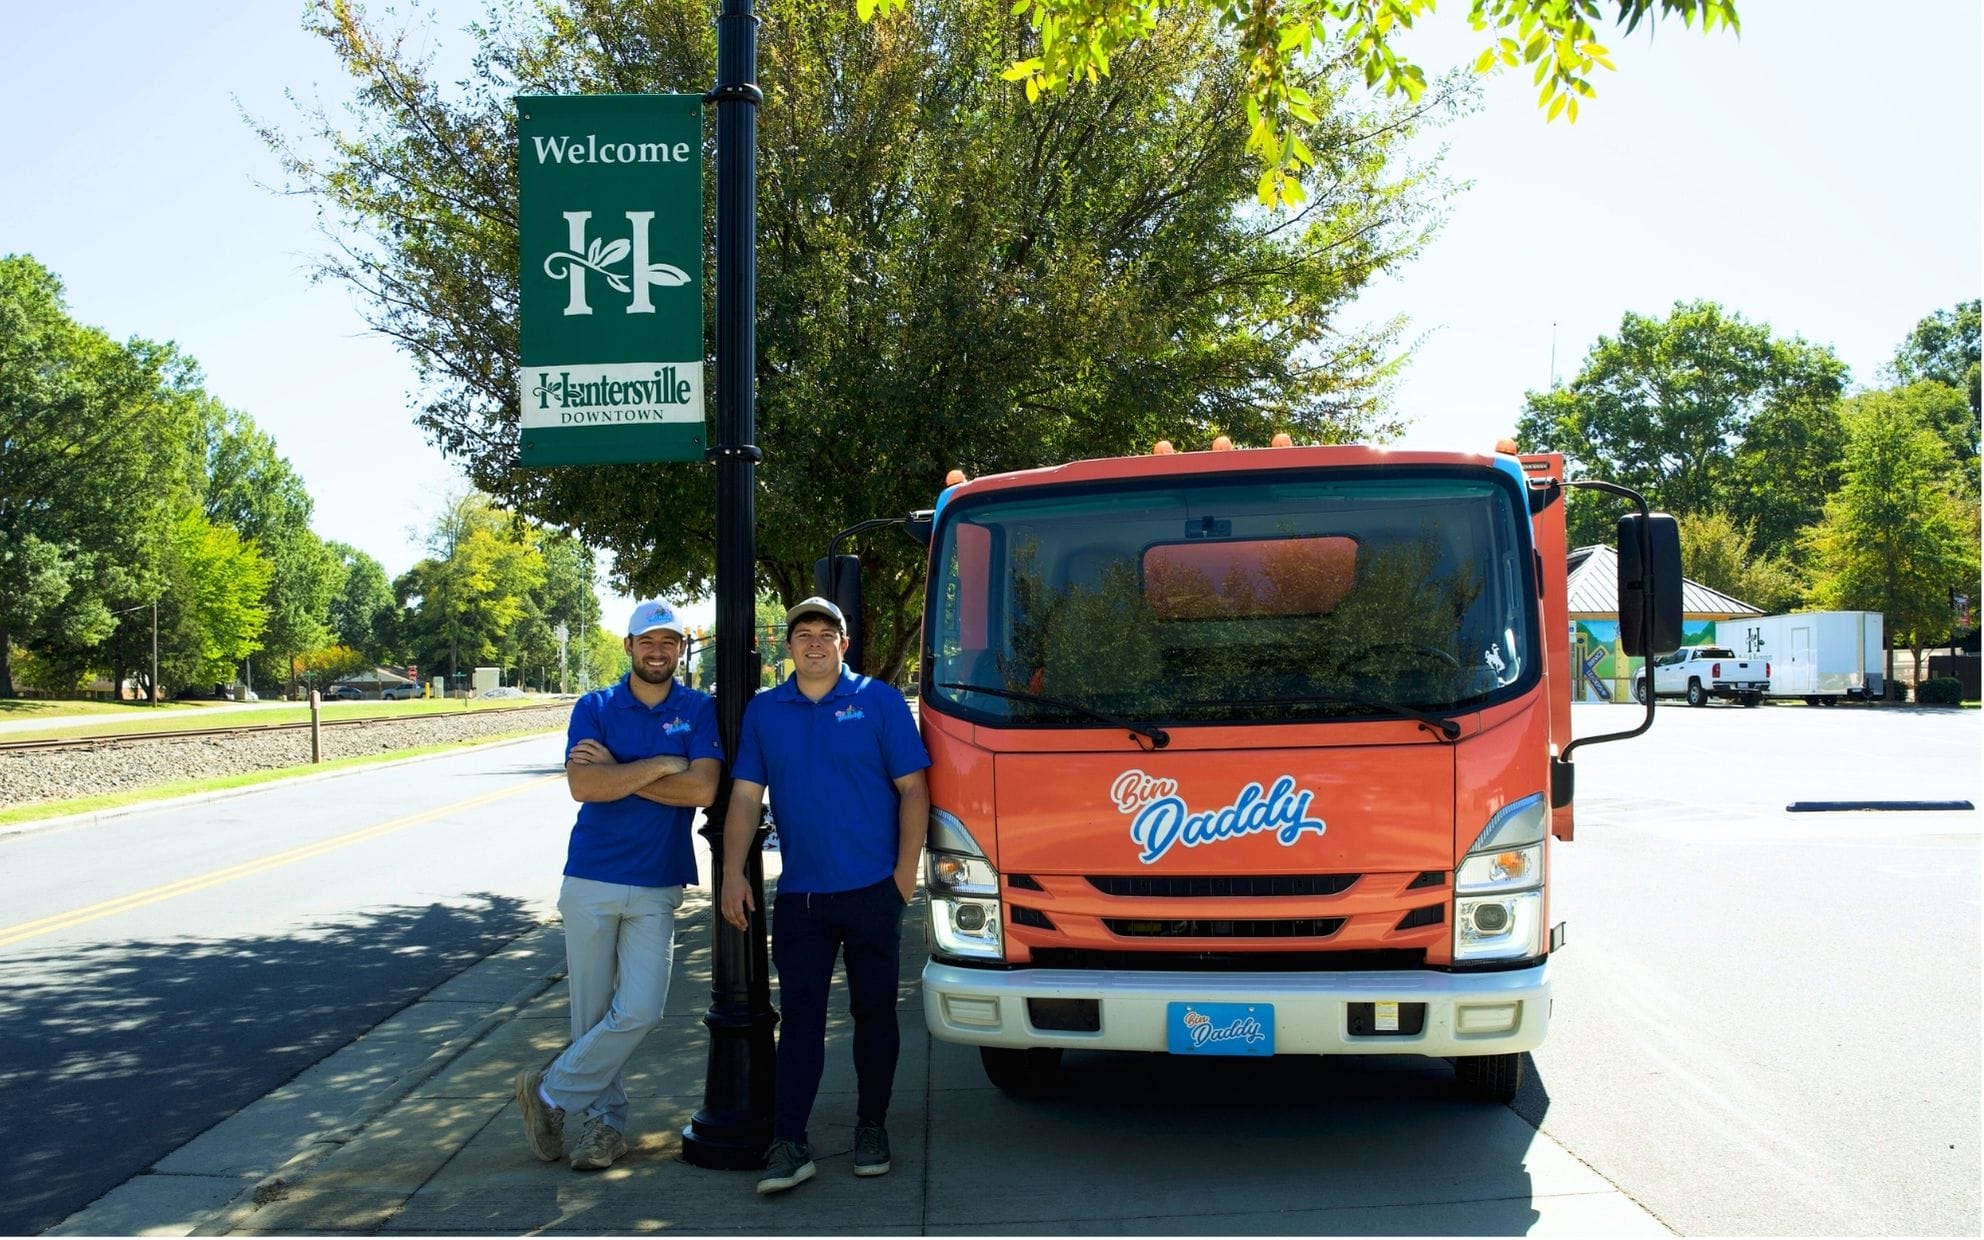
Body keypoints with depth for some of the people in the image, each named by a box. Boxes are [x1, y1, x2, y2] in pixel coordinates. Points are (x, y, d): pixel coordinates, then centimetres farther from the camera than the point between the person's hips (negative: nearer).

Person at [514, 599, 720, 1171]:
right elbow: (583, 786, -13)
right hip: (590, 881, 0)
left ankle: (551, 1092, 11)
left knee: (638, 1011, -8)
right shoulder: (594, 707, 2)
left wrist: (616, 772, -12)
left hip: (658, 888, 0)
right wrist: (662, 765, -14)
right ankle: (606, 1118, 23)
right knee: (592, 1012, 6)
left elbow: (702, 789, -14)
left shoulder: (700, 710, 1)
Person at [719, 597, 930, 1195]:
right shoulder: (763, 711, 8)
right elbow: (745, 797, 7)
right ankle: (788, 1146, 4)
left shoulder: (879, 701, 0)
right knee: (799, 1017, 2)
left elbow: (912, 789, -1)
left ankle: (872, 1130, 22)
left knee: (874, 1013, 8)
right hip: (799, 894, 2)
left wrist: (905, 871, -7)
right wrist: (733, 875, -2)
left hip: (872, 892, -2)